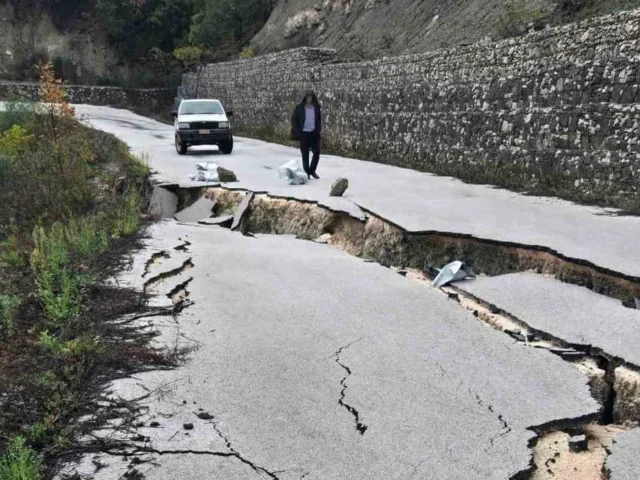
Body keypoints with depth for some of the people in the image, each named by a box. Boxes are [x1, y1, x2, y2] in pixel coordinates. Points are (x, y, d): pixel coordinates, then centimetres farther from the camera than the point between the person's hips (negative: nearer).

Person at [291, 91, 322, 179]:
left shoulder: (316, 107, 6)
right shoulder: (299, 108, -4)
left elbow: (319, 119, 17)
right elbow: (293, 119, 0)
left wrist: (319, 129, 4)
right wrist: (298, 131, -8)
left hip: (314, 133, 3)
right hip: (303, 134, -3)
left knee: (317, 152, -1)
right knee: (305, 155, 3)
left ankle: (312, 170, 16)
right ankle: (306, 172, 12)